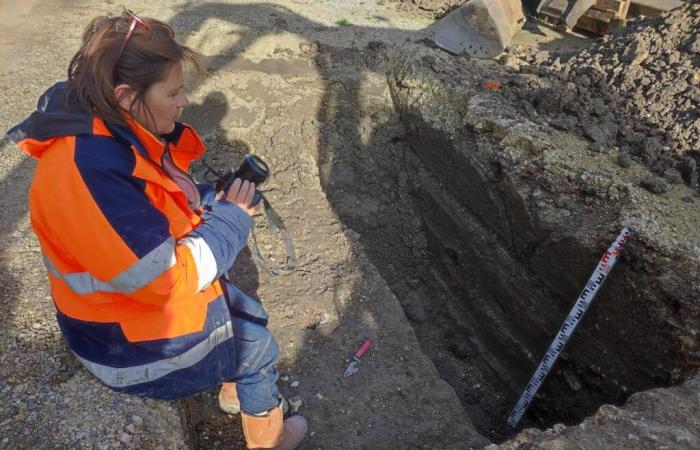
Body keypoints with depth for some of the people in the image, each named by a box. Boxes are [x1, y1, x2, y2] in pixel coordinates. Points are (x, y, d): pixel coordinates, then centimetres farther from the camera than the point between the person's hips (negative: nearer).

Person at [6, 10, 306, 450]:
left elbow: (165, 209, 8)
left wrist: (216, 200, -9)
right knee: (256, 345, 7)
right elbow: (166, 278, -34)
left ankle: (235, 392, 48)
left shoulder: (114, 132, -5)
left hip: (147, 296, 8)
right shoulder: (89, 171, -36)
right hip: (134, 342, -8)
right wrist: (232, 217, -22)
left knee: (248, 315, 20)